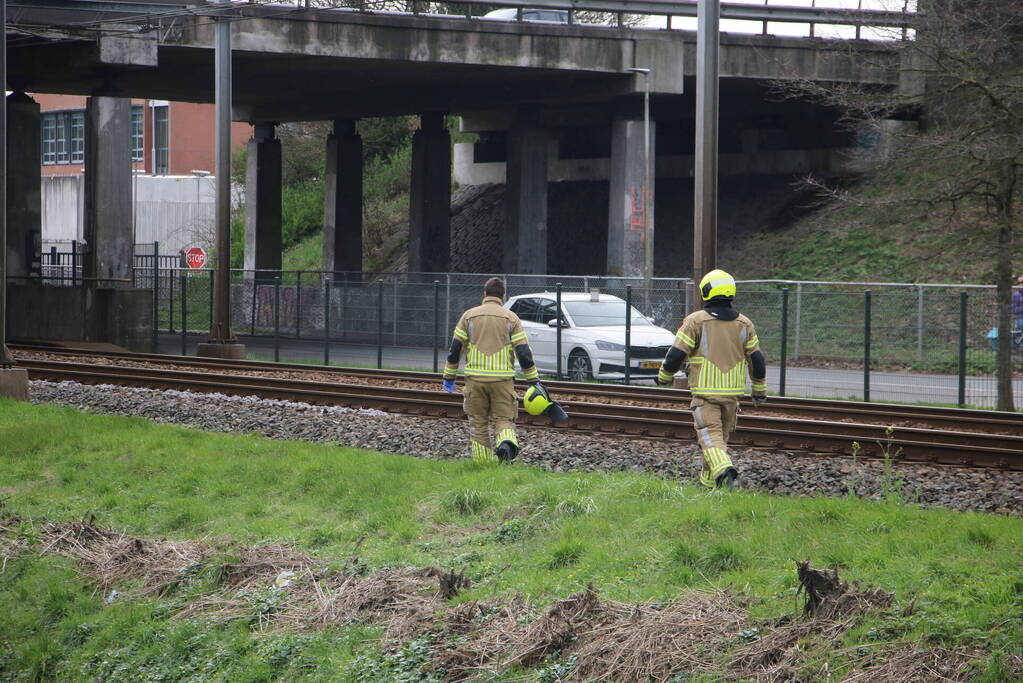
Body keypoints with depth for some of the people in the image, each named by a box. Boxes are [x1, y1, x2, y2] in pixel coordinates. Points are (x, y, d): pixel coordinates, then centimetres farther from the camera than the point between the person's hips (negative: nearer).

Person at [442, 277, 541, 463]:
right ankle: (507, 442, -26)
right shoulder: (511, 318, 2)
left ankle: (482, 462, 8)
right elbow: (524, 352, -2)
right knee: (503, 419, 4)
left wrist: (449, 376, 14)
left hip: (475, 379, 1)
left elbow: (455, 348, 6)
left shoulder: (469, 316, 6)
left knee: (478, 423, 10)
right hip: (503, 378, -1)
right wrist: (534, 381, 5)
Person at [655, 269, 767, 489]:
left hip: (704, 392, -4)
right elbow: (757, 359, 10)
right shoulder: (744, 324, 6)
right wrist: (760, 390, 21)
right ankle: (709, 480, 27)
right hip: (733, 392, 4)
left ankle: (723, 470, -31)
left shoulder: (696, 321, -8)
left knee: (710, 434, -7)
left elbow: (676, 354, -7)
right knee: (723, 435, 16)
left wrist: (664, 376, 11)